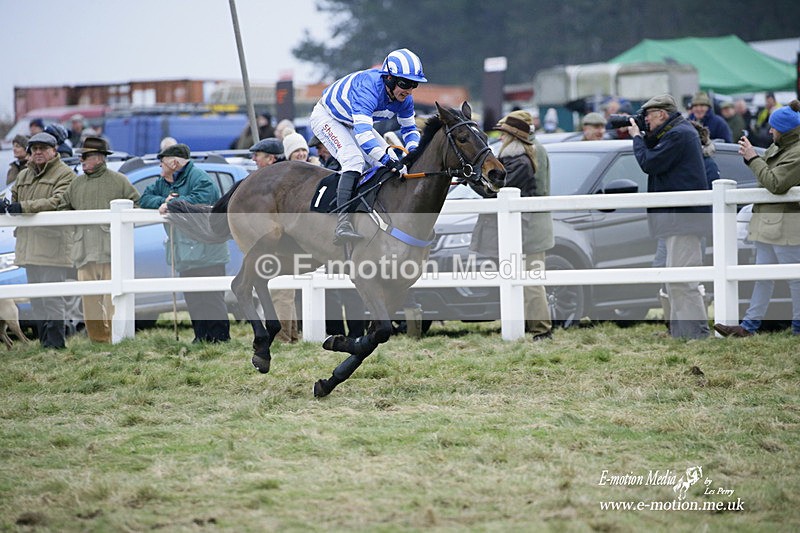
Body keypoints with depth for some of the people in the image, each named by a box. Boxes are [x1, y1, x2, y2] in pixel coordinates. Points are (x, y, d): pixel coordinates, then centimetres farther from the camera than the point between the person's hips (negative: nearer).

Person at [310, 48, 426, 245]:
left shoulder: (404, 97, -16)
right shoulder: (368, 88, -41)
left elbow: (409, 128, 1)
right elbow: (362, 132, -51)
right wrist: (387, 159, -59)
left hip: (354, 123, 8)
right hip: (327, 118, -8)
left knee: (392, 164, -3)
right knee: (354, 159, -30)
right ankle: (342, 224, -40)